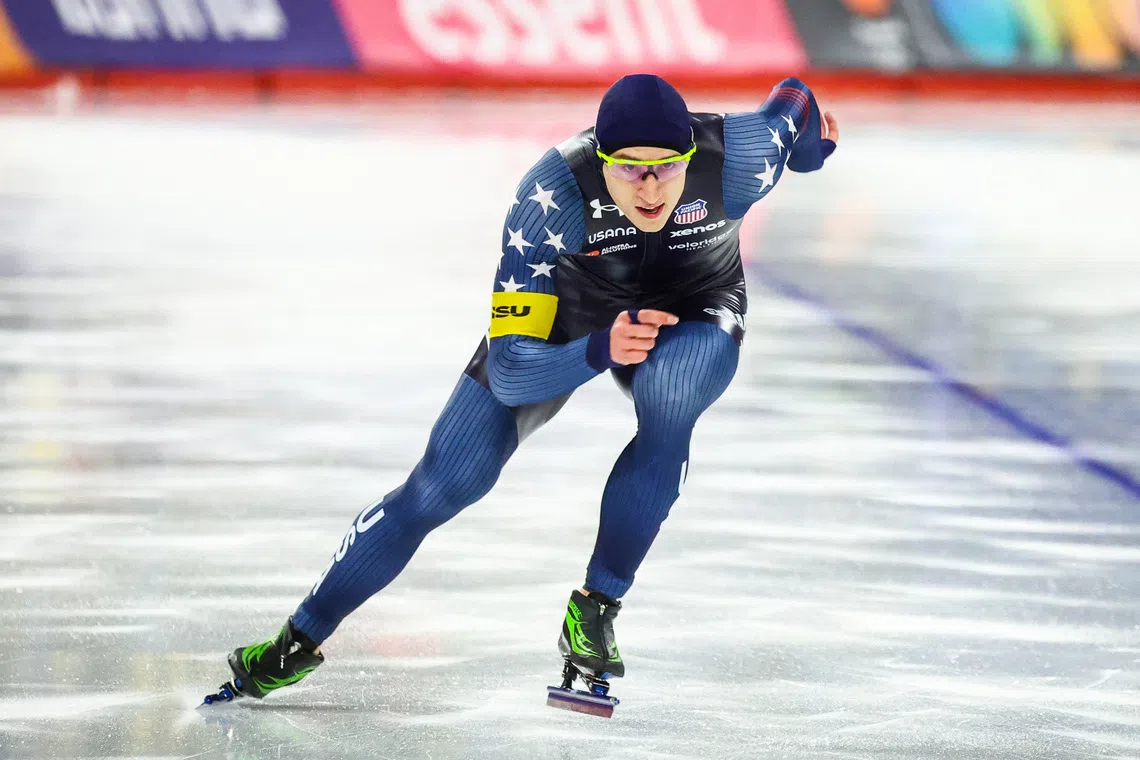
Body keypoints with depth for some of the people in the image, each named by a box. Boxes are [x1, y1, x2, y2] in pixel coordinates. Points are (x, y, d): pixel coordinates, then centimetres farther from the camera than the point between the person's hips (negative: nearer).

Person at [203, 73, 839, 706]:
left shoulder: (737, 159, -35)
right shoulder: (554, 193, -38)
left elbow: (792, 101, -8)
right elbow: (512, 370, -38)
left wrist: (812, 140, 14)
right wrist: (600, 350, -55)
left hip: (693, 314, 1)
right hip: (565, 312, -1)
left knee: (671, 379, -36)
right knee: (443, 486, -6)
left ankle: (596, 609, -21)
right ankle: (303, 638, 14)